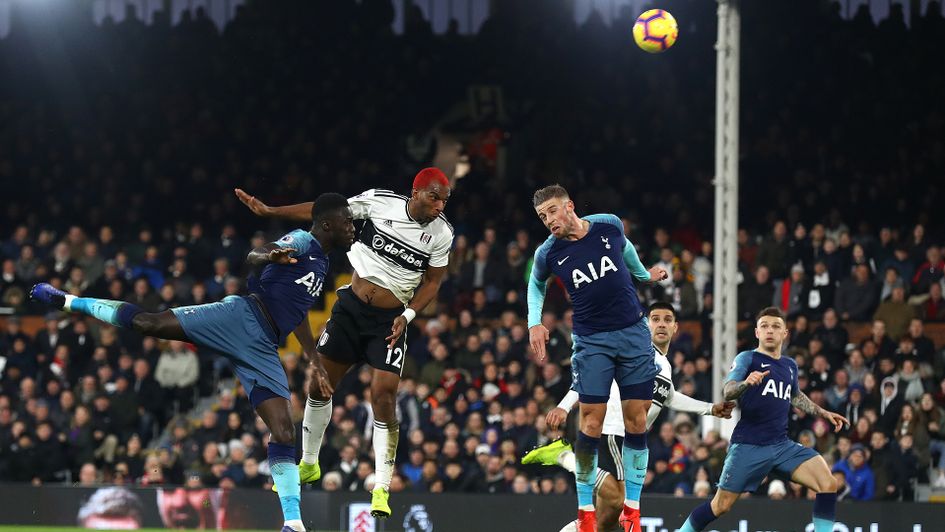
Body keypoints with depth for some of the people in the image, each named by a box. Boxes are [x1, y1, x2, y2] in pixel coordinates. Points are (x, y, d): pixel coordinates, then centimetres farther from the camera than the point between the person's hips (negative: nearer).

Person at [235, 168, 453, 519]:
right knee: (319, 383, 8)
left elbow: (433, 281, 3)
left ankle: (381, 490, -8)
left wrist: (407, 315, -12)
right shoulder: (379, 202, -10)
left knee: (383, 397, -14)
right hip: (351, 306, 2)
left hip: (389, 321, -2)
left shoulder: (441, 234, -8)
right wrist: (269, 211, -5)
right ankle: (308, 465, 30)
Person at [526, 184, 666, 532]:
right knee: (591, 420, -8)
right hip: (591, 340, -1)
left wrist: (644, 274, 33)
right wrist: (534, 323, 3)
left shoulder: (610, 225, -4)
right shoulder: (548, 254, -5)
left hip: (633, 333, 1)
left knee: (636, 418, 0)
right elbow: (536, 284, 16)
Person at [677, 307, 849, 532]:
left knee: (828, 484, -13)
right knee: (721, 505, -2)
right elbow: (727, 391, -20)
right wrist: (746, 383, -41)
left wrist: (823, 413, 30)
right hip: (748, 445, -5)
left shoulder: (790, 365, 15)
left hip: (782, 444, 5)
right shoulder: (748, 358, -3)